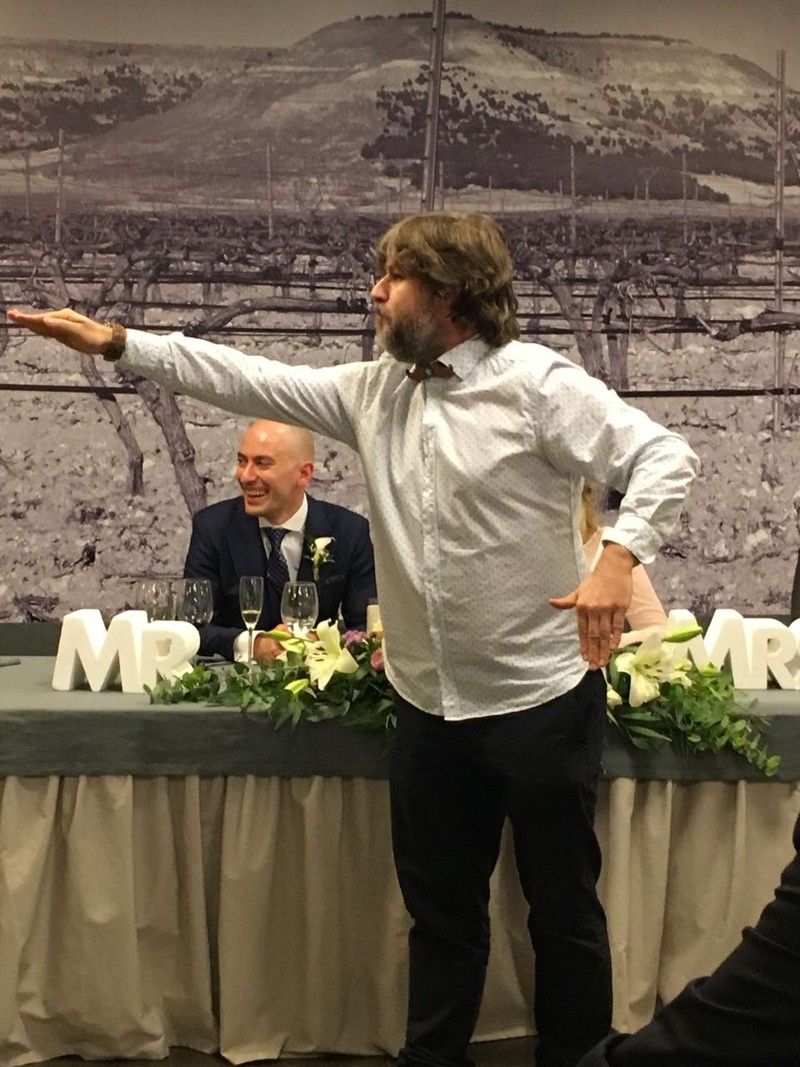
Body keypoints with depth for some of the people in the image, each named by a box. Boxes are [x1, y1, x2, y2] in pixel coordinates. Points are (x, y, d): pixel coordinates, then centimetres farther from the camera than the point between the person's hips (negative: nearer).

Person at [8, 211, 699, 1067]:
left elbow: (664, 456, -13)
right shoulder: (374, 391, 6)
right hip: (429, 706, 6)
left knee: (564, 910, 11)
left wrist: (619, 555, -28)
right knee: (440, 910, 19)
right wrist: (117, 342, 1)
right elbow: (252, 382, 5)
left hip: (542, 699, -6)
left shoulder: (537, 383, -13)